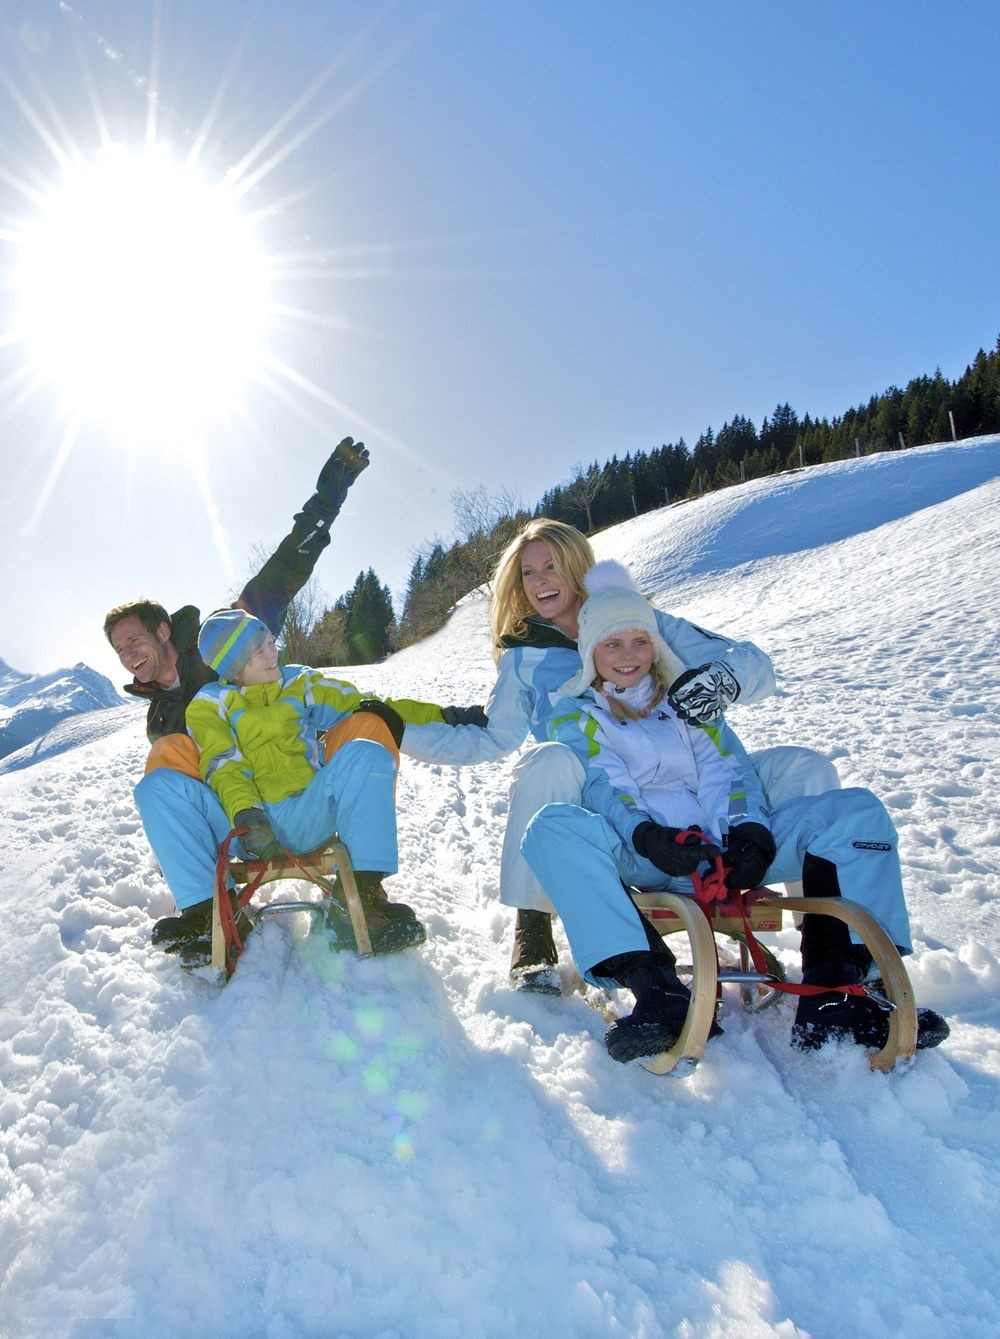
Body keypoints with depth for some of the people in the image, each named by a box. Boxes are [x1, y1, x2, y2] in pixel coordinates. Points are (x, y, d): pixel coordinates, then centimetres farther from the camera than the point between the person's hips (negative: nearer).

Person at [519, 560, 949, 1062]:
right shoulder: (574, 716, 16)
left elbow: (727, 770, 11)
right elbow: (602, 787, -2)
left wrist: (749, 829, -11)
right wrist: (646, 836, -24)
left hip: (723, 848, 3)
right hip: (641, 860, -3)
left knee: (858, 810, -13)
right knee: (553, 825, -34)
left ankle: (833, 995, -26)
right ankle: (657, 991, -42)